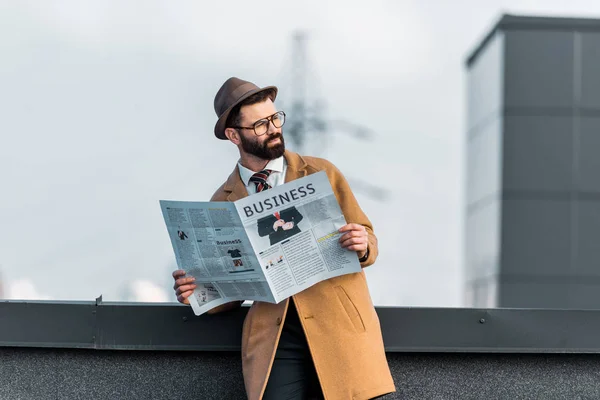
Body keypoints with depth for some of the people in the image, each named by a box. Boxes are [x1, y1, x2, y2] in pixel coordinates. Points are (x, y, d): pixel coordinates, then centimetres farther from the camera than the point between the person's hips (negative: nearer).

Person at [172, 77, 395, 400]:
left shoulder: (321, 173, 8)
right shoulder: (223, 202, 9)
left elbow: (367, 238, 10)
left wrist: (363, 247, -12)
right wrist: (198, 291, -7)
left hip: (340, 324, 0)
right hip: (274, 337, 0)